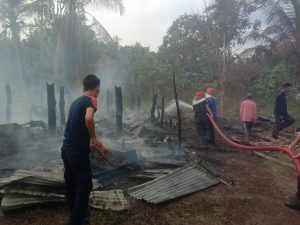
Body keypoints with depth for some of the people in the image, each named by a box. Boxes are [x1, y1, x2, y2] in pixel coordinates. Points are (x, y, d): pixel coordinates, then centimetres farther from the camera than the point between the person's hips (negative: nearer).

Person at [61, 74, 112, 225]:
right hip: (78, 152, -9)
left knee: (71, 185, 20)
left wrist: (97, 146, 26)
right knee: (85, 187, 5)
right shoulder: (91, 100, -11)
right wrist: (94, 138, -16)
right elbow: (89, 118, -34)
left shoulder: (76, 102, 15)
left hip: (66, 149, 9)